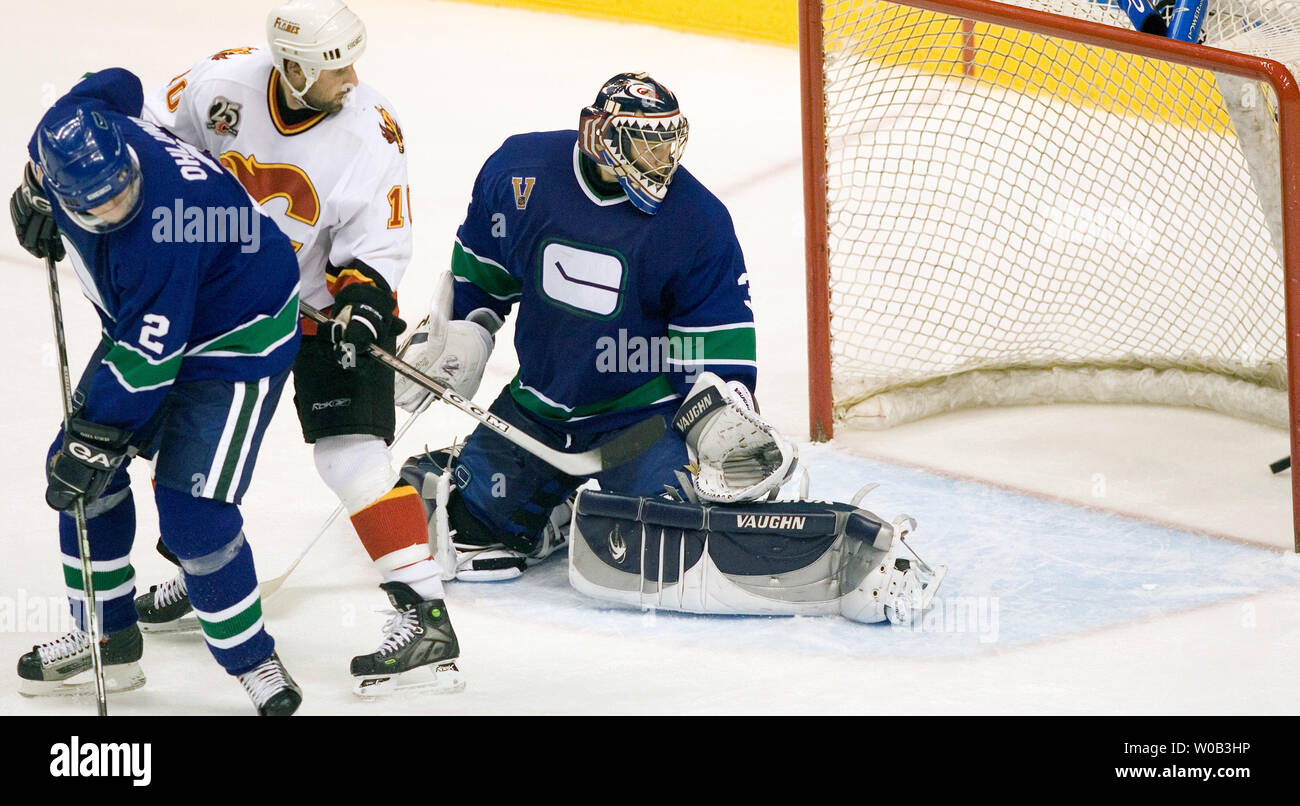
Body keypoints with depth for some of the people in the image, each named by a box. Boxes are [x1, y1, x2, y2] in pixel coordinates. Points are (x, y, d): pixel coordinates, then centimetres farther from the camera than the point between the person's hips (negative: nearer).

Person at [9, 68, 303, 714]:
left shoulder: (158, 234, -39)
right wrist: (33, 194, 10)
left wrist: (95, 438, -26)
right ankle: (108, 638, 22)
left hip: (237, 335, -9)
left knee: (191, 510, -16)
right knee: (79, 466, 8)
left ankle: (252, 660, 4)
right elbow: (113, 84, 7)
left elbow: (148, 357, -32)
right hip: (140, 320, 9)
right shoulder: (67, 128, -18)